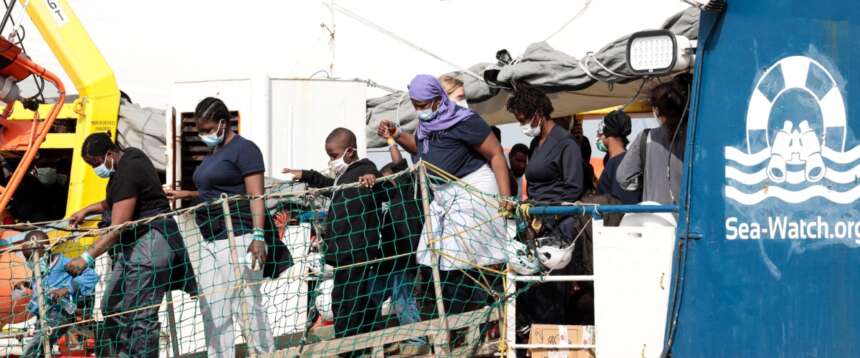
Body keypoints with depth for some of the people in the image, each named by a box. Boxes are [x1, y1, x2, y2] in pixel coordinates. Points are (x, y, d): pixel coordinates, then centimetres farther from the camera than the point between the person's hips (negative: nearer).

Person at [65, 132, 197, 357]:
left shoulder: (126, 174, -19)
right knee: (113, 307, 10)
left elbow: (118, 228, -27)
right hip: (135, 245, 11)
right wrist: (87, 210, 22)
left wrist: (87, 258, -31)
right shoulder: (130, 156, 12)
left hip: (148, 245, -11)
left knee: (141, 314, -12)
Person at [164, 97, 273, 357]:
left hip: (238, 239, -9)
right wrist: (186, 195, 20)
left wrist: (258, 236, -22)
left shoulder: (243, 149, -6)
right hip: (211, 242, 9)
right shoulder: (213, 153, 21)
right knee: (212, 309, 7)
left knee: (249, 304, -8)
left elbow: (256, 196, -13)